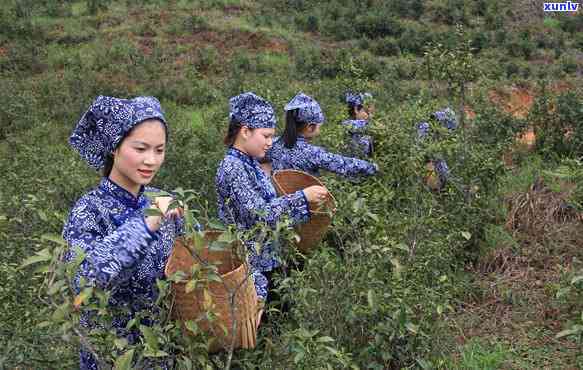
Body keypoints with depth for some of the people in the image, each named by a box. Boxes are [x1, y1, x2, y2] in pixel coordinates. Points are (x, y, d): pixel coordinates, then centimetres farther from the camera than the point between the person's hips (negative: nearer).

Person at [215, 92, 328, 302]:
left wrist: (308, 205, 9)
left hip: (265, 257, 9)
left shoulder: (250, 163, 8)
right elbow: (259, 214, -25)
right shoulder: (232, 168, -20)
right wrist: (302, 197, -22)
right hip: (247, 263, -9)